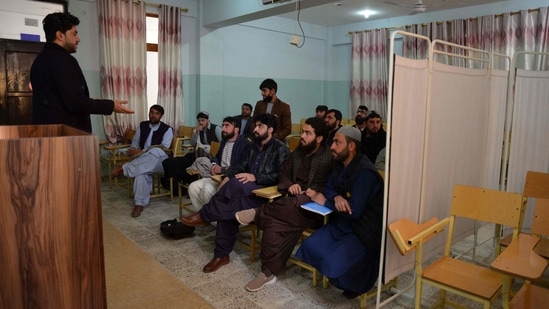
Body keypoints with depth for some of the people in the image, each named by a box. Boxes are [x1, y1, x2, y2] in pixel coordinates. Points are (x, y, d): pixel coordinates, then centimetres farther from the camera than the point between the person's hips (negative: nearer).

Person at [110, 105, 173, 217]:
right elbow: (135, 140, 19)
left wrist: (141, 151, -21)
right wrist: (134, 150, -8)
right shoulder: (142, 125, 12)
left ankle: (124, 169, -35)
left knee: (155, 151, -41)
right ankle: (139, 203, -37)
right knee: (142, 170, -36)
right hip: (143, 159, 3)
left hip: (159, 160, -3)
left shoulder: (167, 129, -3)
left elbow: (163, 149, -14)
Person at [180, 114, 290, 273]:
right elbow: (240, 165, 13)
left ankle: (204, 216, -15)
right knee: (228, 207, -24)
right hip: (247, 190, 6)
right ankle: (222, 254, -14)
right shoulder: (253, 146, 19)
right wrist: (227, 177, -7)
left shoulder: (281, 149, -4)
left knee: (235, 184, -33)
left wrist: (255, 177, -24)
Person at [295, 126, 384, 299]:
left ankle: (357, 282, 11)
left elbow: (354, 211, -29)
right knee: (310, 246, -6)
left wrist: (324, 201, -17)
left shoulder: (364, 173, -25)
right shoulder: (340, 164, 2)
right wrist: (336, 197, -18)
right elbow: (329, 189, 7)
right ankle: (328, 273, 18)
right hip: (342, 223, 8)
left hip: (363, 230, -8)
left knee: (335, 264, -22)